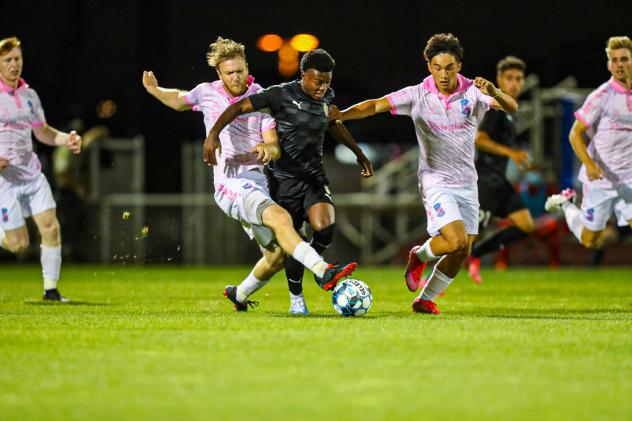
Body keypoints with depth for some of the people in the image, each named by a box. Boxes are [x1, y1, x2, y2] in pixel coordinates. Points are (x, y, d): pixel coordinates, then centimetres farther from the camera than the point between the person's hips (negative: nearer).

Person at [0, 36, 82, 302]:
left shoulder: (29, 95, 10)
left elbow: (42, 132, 21)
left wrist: (67, 139, 1)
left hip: (32, 175, 5)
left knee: (51, 228, -7)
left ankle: (51, 289, 3)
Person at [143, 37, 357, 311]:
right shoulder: (206, 93, 4)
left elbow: (275, 147, -2)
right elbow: (179, 100, 29)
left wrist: (268, 149, -23)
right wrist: (154, 90, 17)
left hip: (258, 182, 4)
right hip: (230, 184, -4)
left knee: (277, 254, 2)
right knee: (279, 216, -31)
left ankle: (239, 294, 31)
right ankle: (323, 271, -45)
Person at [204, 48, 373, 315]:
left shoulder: (327, 97, 4)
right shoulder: (282, 95, -14)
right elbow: (240, 106, -16)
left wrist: (358, 153, 33)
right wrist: (213, 134, -28)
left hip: (315, 176, 4)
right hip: (285, 179, -4)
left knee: (325, 228, -20)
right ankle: (296, 298, 18)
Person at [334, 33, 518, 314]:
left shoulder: (473, 92, -6)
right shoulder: (417, 95, -7)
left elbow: (512, 107, -18)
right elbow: (377, 105, -10)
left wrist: (494, 92, -40)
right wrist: (340, 115, -25)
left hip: (467, 182, 3)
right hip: (436, 182, -3)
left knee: (462, 253, 4)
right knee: (456, 241, -21)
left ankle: (425, 300, 24)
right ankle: (420, 256, 11)